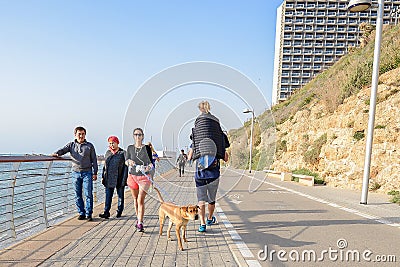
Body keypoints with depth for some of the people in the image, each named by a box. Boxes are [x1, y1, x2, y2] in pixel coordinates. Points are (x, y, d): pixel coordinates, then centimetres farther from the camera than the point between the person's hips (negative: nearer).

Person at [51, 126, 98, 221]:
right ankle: (81, 213, 18)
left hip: (87, 172, -2)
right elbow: (63, 150, -6)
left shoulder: (89, 146, 4)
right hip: (76, 172, 2)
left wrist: (95, 173, 2)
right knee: (78, 195, 7)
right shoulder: (71, 145, 9)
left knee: (88, 194, -4)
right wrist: (56, 153, -29)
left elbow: (94, 160, 5)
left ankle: (88, 214, 5)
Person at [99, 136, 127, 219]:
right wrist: (103, 176, 12)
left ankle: (119, 212, 18)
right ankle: (106, 212, 0)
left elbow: (125, 167, -5)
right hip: (109, 179, 3)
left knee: (120, 196, 8)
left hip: (119, 179, -3)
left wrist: (124, 179, -11)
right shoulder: (107, 153, 11)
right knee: (108, 196, -1)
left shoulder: (122, 153, -3)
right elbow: (105, 166, 17)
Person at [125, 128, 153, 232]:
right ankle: (138, 219, 34)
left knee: (140, 200, -10)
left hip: (144, 177, -3)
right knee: (135, 199, 15)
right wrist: (129, 161, -19)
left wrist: (149, 167, -20)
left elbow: (151, 162, 3)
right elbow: (126, 162, 4)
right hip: (132, 176, 3)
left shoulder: (147, 148, -2)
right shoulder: (130, 148, 4)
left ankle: (140, 223, -7)